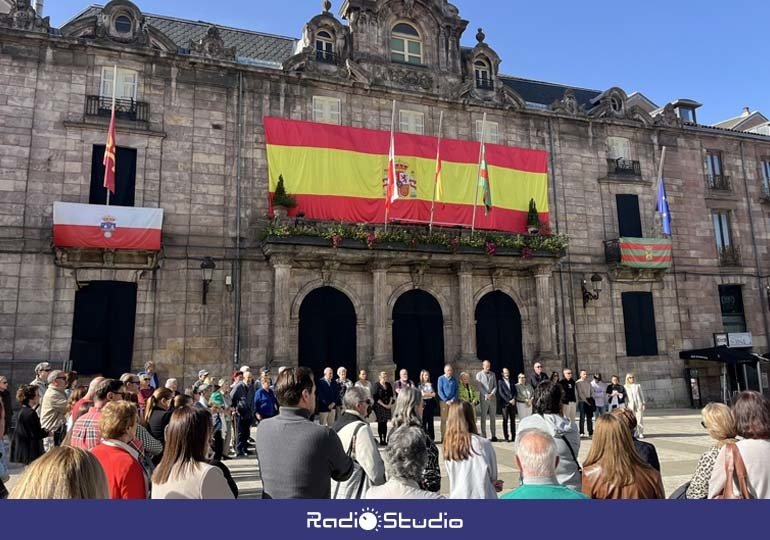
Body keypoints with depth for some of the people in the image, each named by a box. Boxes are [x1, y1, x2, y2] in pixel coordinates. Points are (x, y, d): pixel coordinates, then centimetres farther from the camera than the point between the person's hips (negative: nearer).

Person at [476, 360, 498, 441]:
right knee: (483, 417, -2)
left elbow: (495, 386, 9)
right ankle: (483, 436, 0)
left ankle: (494, 436, 10)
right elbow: (480, 387, -6)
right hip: (484, 398, -3)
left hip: (493, 397, 3)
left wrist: (492, 394, -8)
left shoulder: (493, 374, 13)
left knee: (493, 417, 5)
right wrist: (486, 395, -15)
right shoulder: (479, 375, 2)